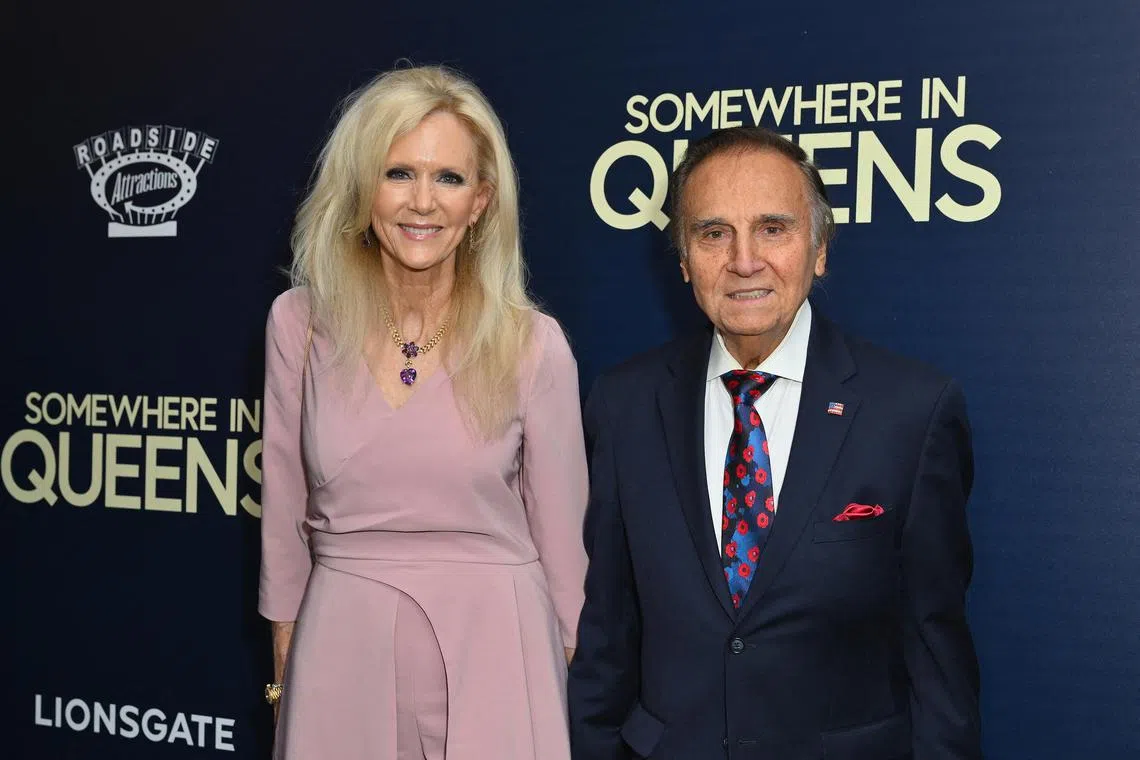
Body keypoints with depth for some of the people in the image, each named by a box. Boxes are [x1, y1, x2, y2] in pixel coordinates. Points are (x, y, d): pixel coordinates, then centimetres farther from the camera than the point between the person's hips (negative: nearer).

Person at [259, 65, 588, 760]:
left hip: (492, 652, -1)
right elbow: (285, 512, 6)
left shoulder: (534, 345, -9)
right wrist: (285, 666, 11)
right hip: (343, 652, 2)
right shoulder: (299, 324, -4)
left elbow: (562, 535, 0)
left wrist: (572, 673, 6)